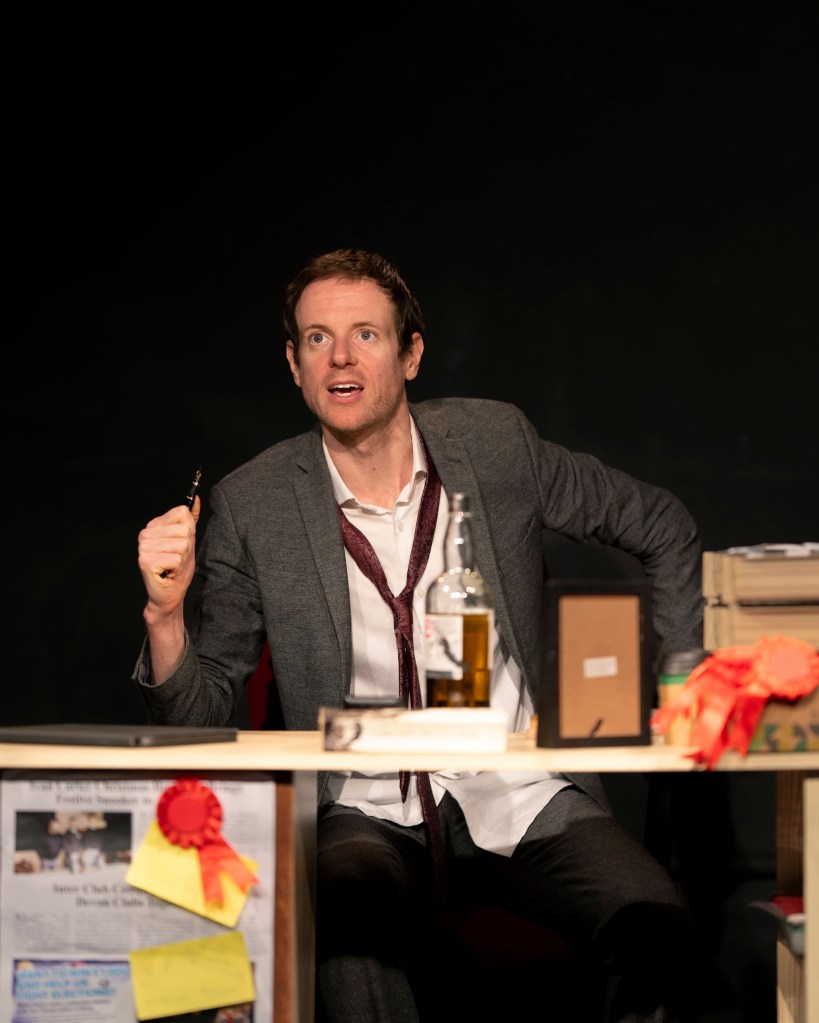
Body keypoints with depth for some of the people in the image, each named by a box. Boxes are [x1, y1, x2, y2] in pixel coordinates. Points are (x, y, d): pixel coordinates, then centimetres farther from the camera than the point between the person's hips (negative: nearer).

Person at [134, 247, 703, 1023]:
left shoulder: (494, 443, 2)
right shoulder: (251, 506, -2)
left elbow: (663, 529, 17)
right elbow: (198, 716, 2)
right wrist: (165, 611, -17)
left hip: (524, 793, 2)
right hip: (370, 814, -2)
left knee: (655, 928, -27)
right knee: (350, 933, -37)